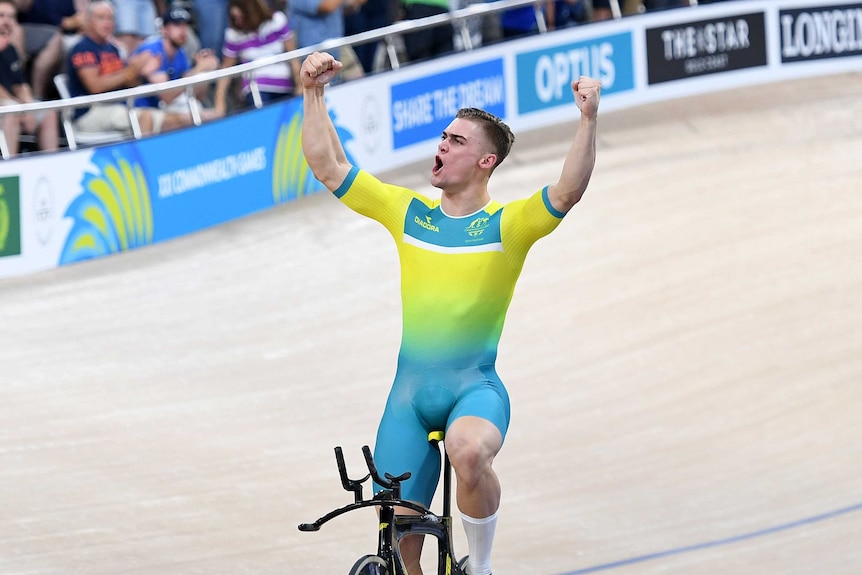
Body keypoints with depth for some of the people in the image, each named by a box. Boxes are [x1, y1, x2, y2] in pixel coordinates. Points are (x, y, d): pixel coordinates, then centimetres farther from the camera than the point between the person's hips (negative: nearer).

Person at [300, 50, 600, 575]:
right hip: (410, 392, 4)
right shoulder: (408, 212, 10)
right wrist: (314, 94, 4)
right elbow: (329, 167, 10)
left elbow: (568, 191, -18)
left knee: (469, 453, -38)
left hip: (475, 387, -4)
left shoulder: (507, 225, -1)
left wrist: (588, 119, -29)